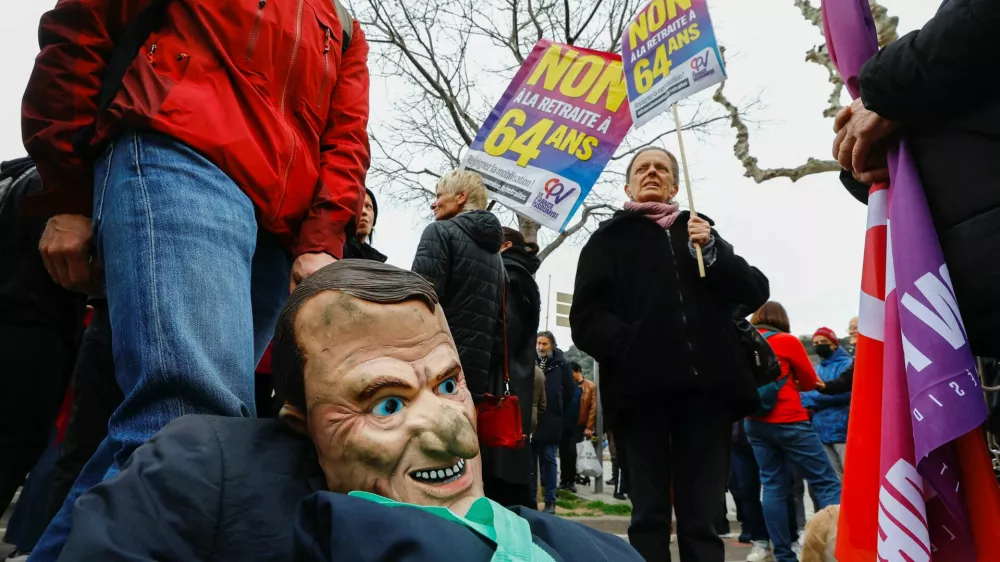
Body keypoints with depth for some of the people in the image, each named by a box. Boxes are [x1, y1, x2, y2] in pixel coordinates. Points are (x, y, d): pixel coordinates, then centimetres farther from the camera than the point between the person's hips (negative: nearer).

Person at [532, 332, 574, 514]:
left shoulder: (561, 364, -2)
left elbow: (569, 391, 3)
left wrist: (559, 413, 6)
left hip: (550, 421, -2)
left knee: (548, 459, 7)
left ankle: (550, 501, 14)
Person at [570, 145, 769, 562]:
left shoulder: (699, 230, 23)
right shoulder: (608, 239, 14)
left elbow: (755, 292, 13)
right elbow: (586, 320, 2)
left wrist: (713, 252, -3)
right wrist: (630, 346, -15)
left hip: (706, 385, 2)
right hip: (642, 388, -2)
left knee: (703, 516, 3)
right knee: (650, 516, -1)